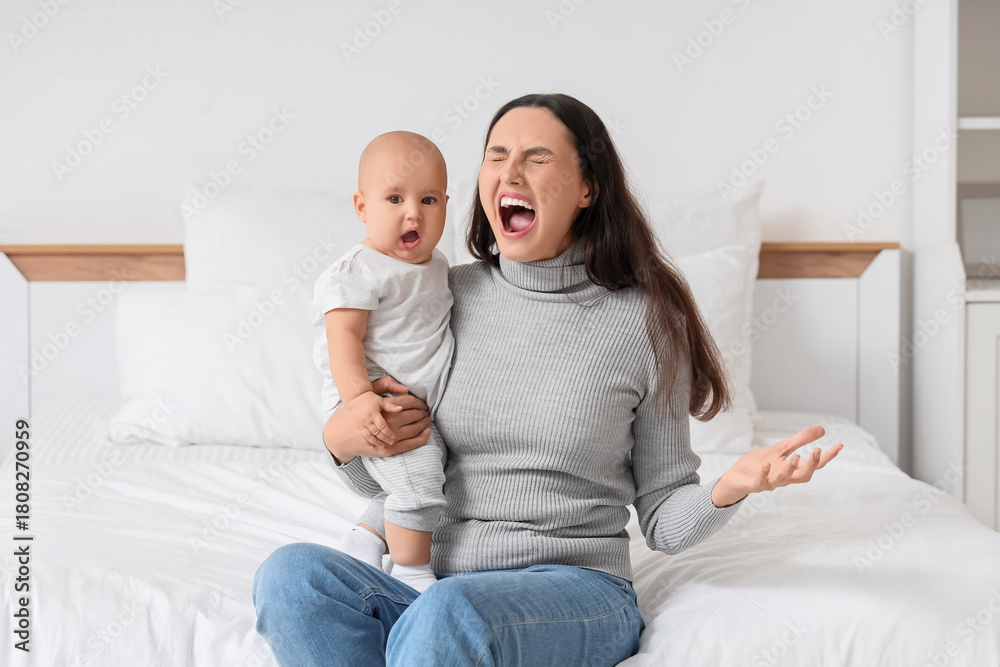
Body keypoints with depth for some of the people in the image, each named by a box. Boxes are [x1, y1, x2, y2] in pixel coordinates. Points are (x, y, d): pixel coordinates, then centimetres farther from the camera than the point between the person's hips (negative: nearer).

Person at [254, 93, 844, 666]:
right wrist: (342, 440, -6)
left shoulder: (645, 319, -1)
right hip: (438, 586, 4)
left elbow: (663, 521, 5)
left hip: (575, 588, -3)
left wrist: (730, 488, -16)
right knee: (289, 574, -25)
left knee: (450, 614, -37)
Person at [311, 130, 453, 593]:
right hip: (370, 403, -9)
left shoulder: (435, 265, 11)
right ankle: (410, 572, -9)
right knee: (417, 473, -24)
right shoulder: (359, 273, -15)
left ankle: (365, 539, 37)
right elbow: (344, 336, -22)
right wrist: (359, 397, -33)